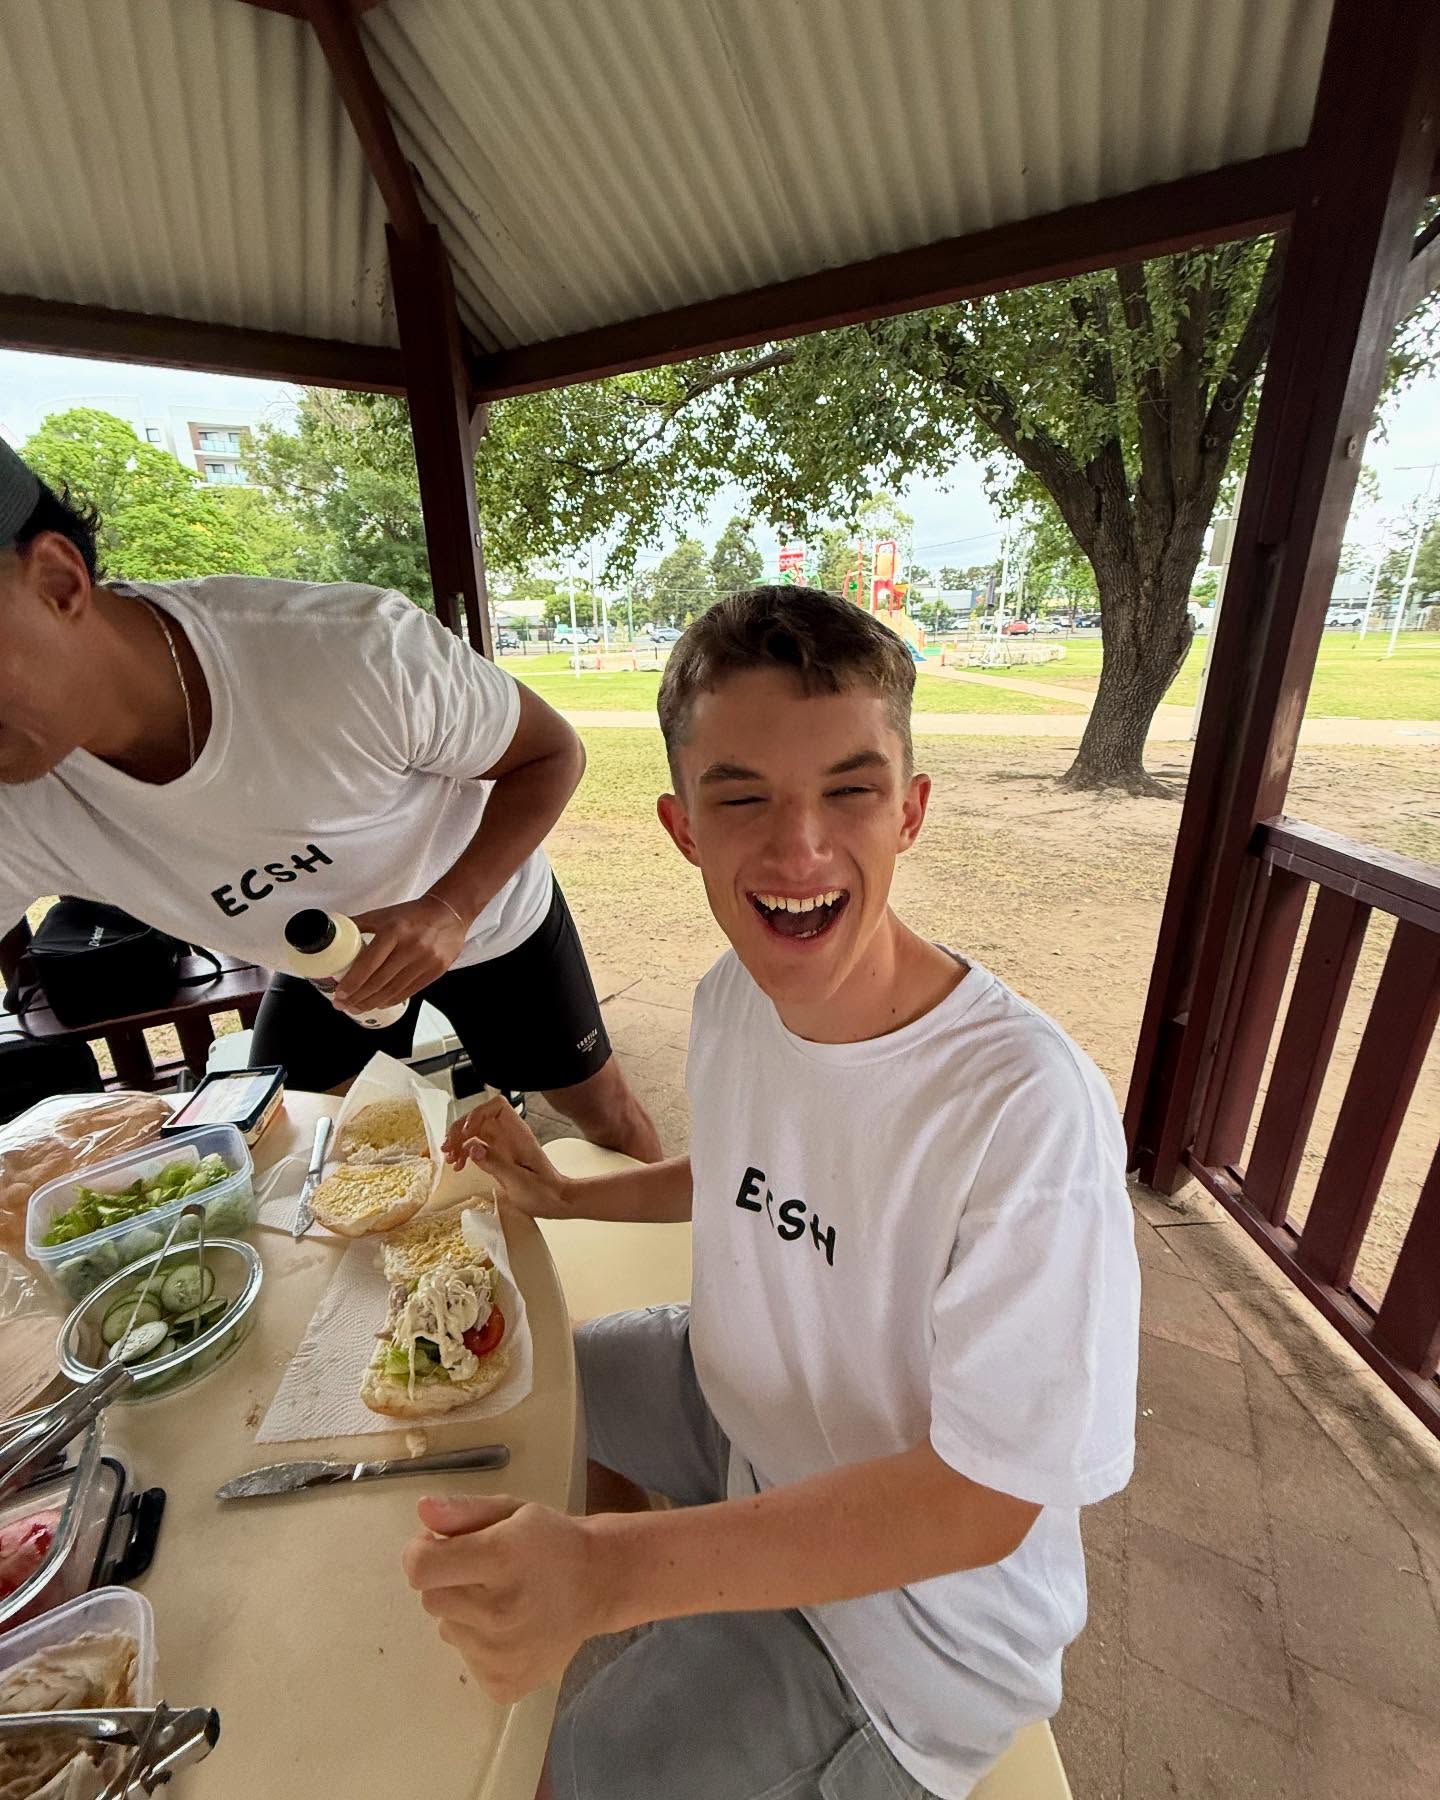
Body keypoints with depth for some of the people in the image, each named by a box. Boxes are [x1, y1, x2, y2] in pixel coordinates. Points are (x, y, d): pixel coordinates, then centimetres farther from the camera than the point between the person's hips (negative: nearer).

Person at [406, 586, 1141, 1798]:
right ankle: (640, 1645, 43)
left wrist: (613, 1567, -34)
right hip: (743, 1401, 6)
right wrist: (564, 1196, -3)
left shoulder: (1026, 1108, -35)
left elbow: (983, 1498, -26)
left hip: (918, 1586, -5)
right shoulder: (732, 994, -13)